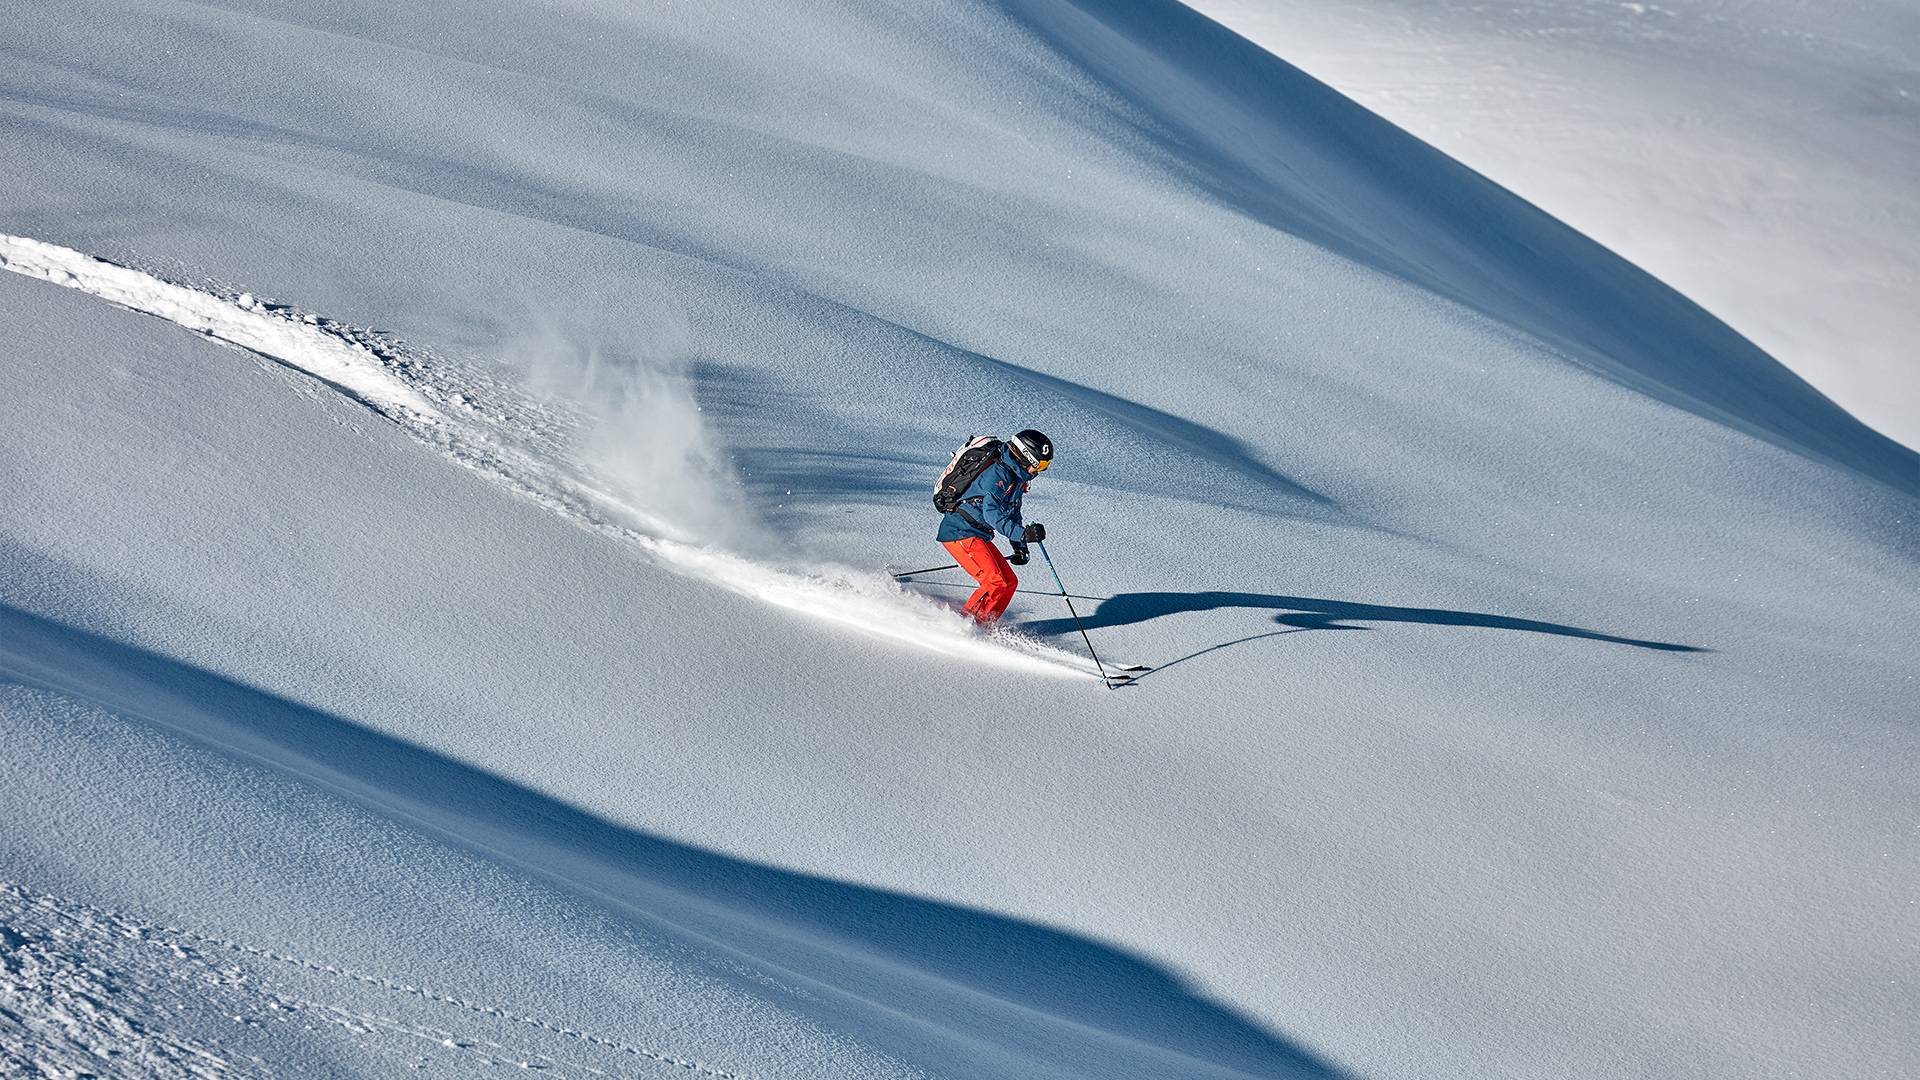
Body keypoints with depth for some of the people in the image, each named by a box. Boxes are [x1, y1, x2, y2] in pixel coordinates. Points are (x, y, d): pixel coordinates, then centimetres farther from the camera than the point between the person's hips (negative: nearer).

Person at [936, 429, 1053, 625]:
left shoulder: (1017, 478, 13)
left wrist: (1020, 548, 20)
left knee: (1009, 582, 6)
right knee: (996, 583, -19)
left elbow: (1013, 513, 25)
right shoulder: (998, 473, -20)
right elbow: (992, 513, -30)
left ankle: (982, 628, 9)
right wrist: (1023, 533, -37)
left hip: (979, 535, 10)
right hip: (960, 532, -10)